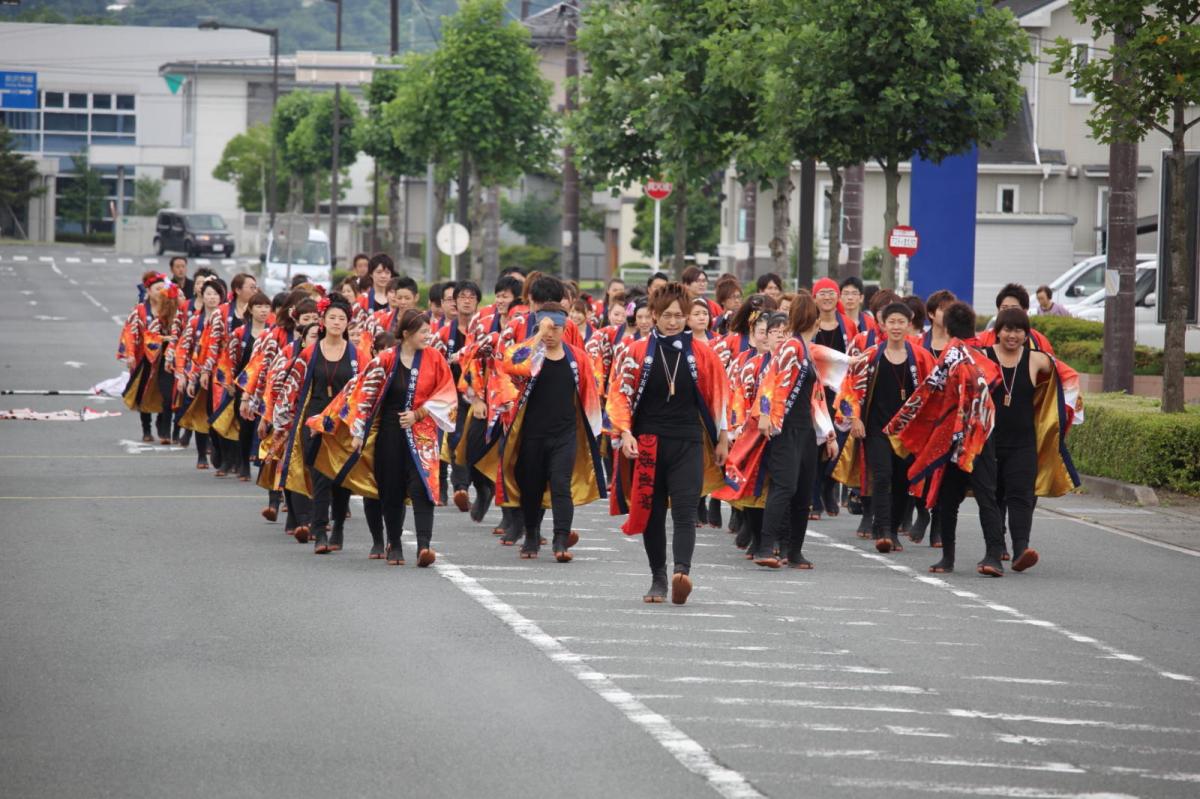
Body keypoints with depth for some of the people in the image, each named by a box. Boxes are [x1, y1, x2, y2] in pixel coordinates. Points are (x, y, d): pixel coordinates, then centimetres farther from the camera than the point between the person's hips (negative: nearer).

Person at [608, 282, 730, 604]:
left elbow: (718, 396, 11)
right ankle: (658, 580, 18)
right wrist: (625, 433, -11)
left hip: (688, 444, -1)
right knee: (652, 514, 7)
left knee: (684, 512, -14)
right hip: (647, 442, 1)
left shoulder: (701, 353, 4)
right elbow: (619, 394, 0)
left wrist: (722, 439, 11)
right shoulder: (637, 352, 1)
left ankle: (682, 572, -29)